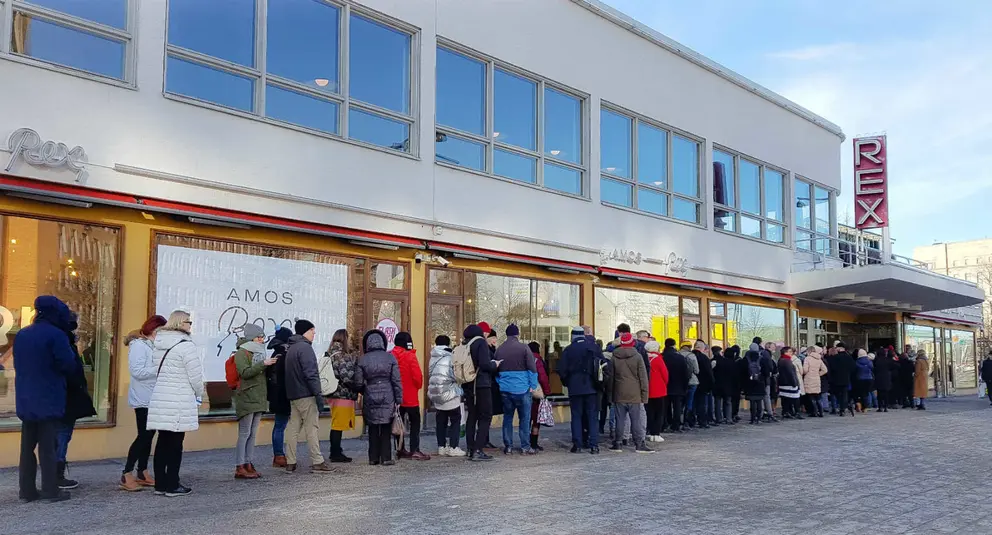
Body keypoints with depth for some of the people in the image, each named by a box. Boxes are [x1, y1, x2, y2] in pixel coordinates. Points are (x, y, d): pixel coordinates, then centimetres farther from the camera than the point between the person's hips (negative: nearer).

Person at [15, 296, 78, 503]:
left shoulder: (21, 335, 8)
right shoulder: (56, 335, -15)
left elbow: (17, 365, 17)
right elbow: (69, 366, -13)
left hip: (26, 400, 6)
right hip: (49, 400, -6)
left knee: (27, 446, 10)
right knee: (48, 446, -1)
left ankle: (27, 490, 13)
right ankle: (51, 490, 2)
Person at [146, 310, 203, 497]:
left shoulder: (159, 345, 11)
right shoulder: (186, 346, -12)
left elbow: (160, 372, 11)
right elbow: (196, 376, -12)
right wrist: (199, 395, 6)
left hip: (159, 400, 7)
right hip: (179, 403, -7)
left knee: (163, 441, 12)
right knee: (175, 443, 0)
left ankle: (160, 484, 17)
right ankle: (172, 486, 6)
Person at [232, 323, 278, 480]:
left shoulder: (258, 352, 19)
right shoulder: (241, 353, -5)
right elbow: (245, 372, -19)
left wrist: (271, 365, 10)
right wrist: (263, 364, -24)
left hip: (259, 399, 8)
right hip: (246, 399, -8)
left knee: (253, 433, 9)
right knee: (244, 433, -7)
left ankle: (249, 464, 13)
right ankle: (240, 468, -5)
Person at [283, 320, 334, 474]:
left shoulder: (291, 348, 19)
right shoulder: (305, 347, -12)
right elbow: (311, 373, -20)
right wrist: (318, 393, -19)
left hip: (293, 395, 9)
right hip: (306, 395, -9)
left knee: (293, 428, 8)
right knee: (312, 428, -5)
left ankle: (290, 463, 10)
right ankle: (317, 462, -3)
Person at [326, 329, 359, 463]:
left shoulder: (330, 355, 11)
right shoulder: (343, 357, -16)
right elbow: (347, 378, -19)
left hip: (333, 394, 8)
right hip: (343, 395, -8)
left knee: (336, 425, 15)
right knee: (338, 425, -3)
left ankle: (335, 452, 21)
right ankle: (336, 454, 2)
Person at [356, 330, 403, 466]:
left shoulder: (363, 360, -2)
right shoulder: (390, 358, -4)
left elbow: (358, 382, 0)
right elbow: (397, 380, -3)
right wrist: (398, 399, 1)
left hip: (370, 398, 1)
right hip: (387, 398, -1)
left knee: (373, 429, 10)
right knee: (386, 429, 5)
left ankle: (373, 458, 13)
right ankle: (386, 458, 5)